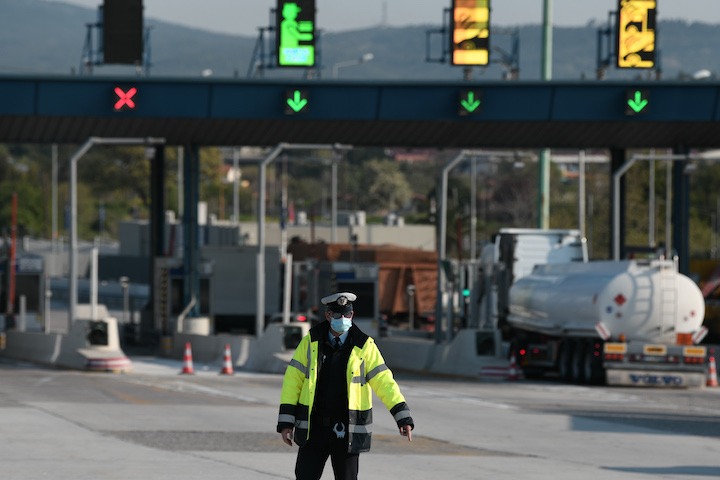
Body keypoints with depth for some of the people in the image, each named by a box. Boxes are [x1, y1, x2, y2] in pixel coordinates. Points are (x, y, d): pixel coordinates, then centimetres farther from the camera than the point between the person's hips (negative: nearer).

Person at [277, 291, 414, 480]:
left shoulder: (364, 346, -4)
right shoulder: (311, 341, 0)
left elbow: (383, 381, -6)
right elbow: (293, 379, 1)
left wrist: (403, 417, -16)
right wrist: (286, 421, -4)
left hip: (347, 430, -1)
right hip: (314, 428, 1)